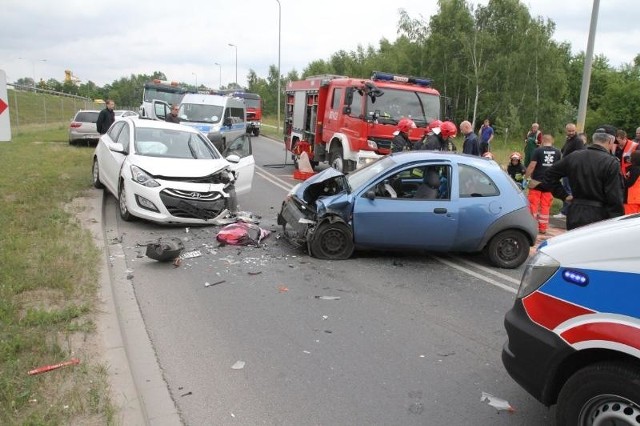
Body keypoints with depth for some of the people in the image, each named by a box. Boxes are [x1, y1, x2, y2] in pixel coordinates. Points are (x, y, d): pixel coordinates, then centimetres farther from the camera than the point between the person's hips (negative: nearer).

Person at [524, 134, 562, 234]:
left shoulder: (538, 150, -8)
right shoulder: (558, 152, 4)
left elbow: (532, 166, -12)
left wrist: (526, 177, -4)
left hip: (537, 181, -3)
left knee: (533, 204, 4)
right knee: (545, 206, 9)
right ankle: (543, 227, 14)